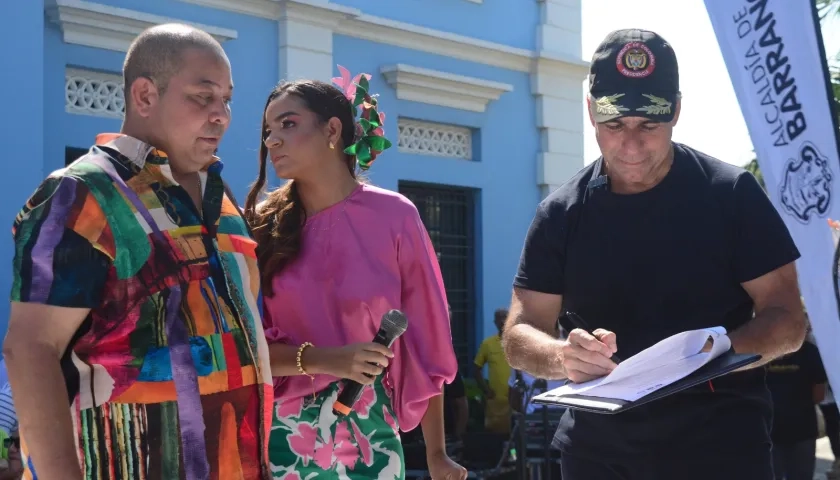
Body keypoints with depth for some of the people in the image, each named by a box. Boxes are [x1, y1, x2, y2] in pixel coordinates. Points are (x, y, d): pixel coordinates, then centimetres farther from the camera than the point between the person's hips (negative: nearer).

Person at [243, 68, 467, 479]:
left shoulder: (393, 216, -5)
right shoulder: (261, 225, -1)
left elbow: (424, 343, -3)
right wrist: (323, 360, -19)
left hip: (368, 438, -1)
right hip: (280, 437, 1)